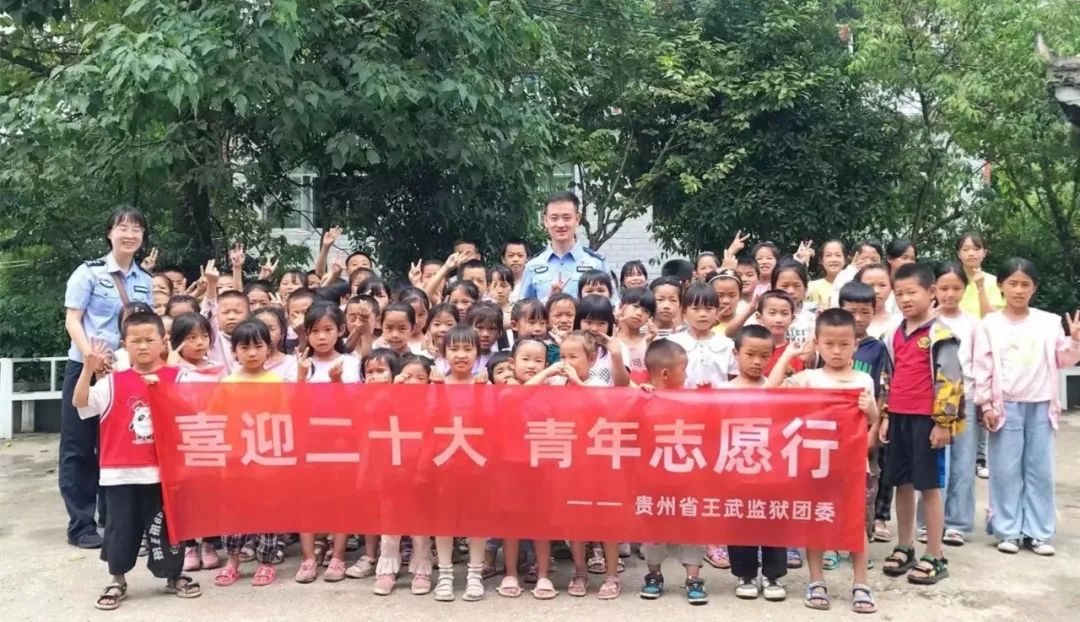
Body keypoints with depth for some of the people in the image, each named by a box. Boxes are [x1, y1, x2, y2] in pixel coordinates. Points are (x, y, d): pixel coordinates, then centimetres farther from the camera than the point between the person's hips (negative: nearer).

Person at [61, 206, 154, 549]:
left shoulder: (145, 280, 8)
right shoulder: (88, 272, -4)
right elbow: (72, 320, -9)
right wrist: (91, 355, -23)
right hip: (85, 367, -4)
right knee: (79, 447, 3)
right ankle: (81, 524, 11)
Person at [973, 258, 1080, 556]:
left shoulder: (1049, 322, 5)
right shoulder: (990, 324, -2)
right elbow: (982, 368, -3)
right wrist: (986, 405, -6)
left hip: (1040, 407, 2)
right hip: (1006, 407, -2)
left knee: (1040, 471, 6)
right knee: (1006, 471, 1)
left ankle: (1037, 532, 14)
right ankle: (1008, 531, 10)